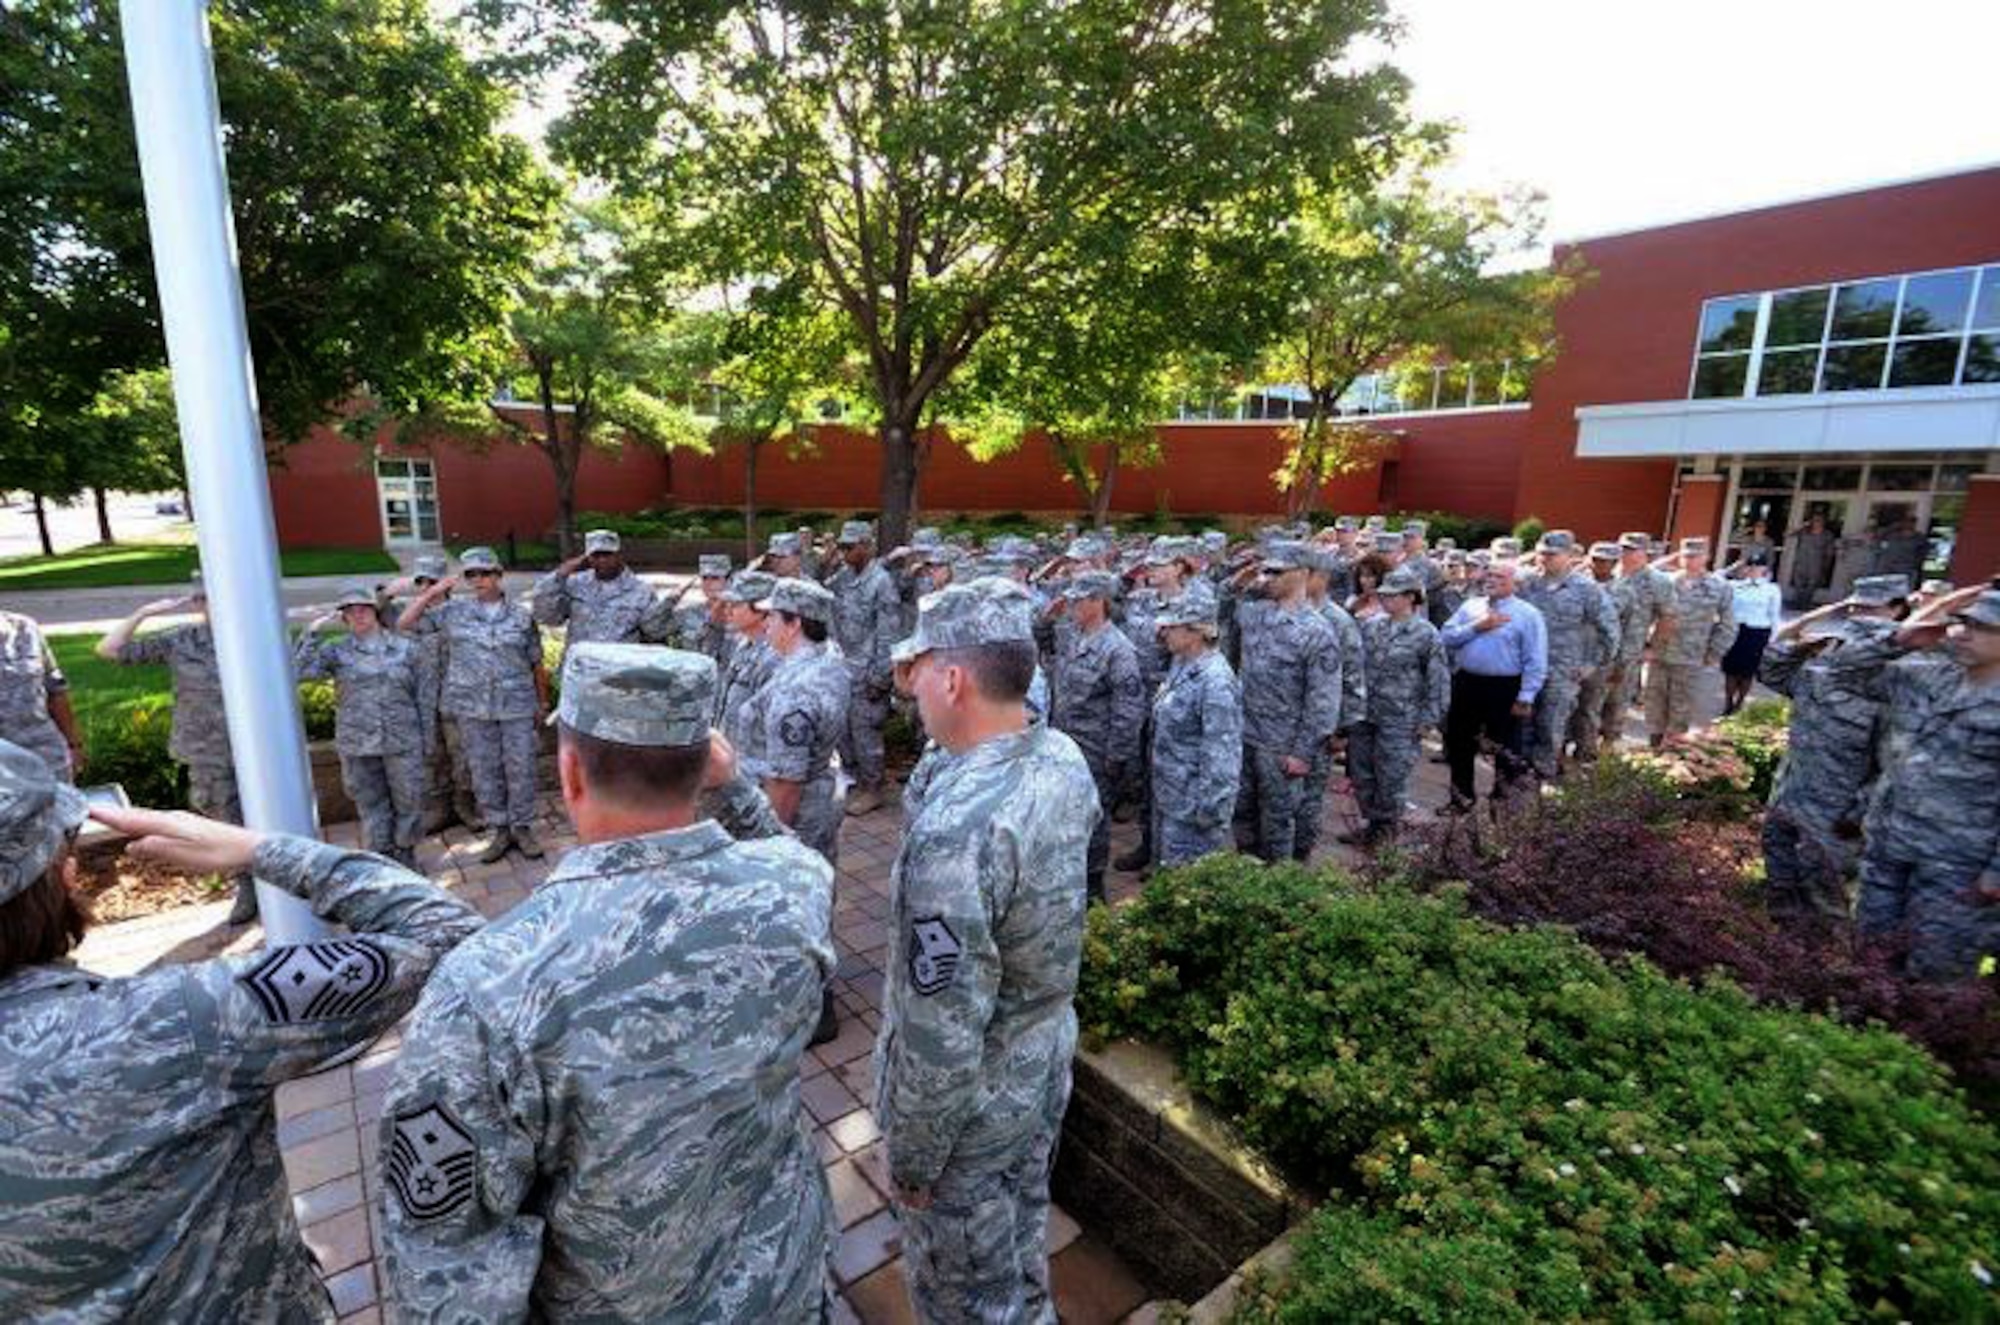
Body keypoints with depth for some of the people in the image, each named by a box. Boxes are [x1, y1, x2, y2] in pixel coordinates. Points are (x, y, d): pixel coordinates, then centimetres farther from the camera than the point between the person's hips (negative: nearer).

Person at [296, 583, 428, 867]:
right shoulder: (336, 652, 3)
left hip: (403, 742, 0)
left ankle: (405, 859, 25)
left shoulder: (405, 647, 4)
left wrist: (426, 734, 6)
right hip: (357, 746, 0)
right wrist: (312, 633, -12)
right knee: (371, 807, 10)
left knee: (409, 802, 6)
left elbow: (420, 694, 7)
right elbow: (299, 671, -12)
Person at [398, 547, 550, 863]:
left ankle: (522, 828, 17)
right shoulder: (453, 611, 4)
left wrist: (543, 702, 10)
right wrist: (431, 593, -2)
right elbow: (404, 625, 6)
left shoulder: (521, 617, 2)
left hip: (517, 705, -1)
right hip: (473, 707, 1)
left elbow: (537, 664, 7)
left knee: (520, 769, 3)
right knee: (484, 771, 8)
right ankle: (499, 831, 20)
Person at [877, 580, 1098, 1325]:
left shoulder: (954, 830, -38)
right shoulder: (1066, 759, -11)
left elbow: (942, 1035, -30)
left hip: (974, 1097, -7)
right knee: (1021, 1244, 34)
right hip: (1048, 1057, 8)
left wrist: (909, 1159, -13)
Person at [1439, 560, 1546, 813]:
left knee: (1505, 747, 8)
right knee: (1459, 745, 13)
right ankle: (1462, 797, 29)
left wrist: (1525, 698, -14)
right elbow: (1446, 637, -2)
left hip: (1504, 689, -4)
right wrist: (1476, 627, -15)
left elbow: (1535, 662, -9)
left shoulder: (1527, 614, -5)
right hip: (1466, 684, 4)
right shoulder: (1470, 606, 8)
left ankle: (1503, 799, 27)